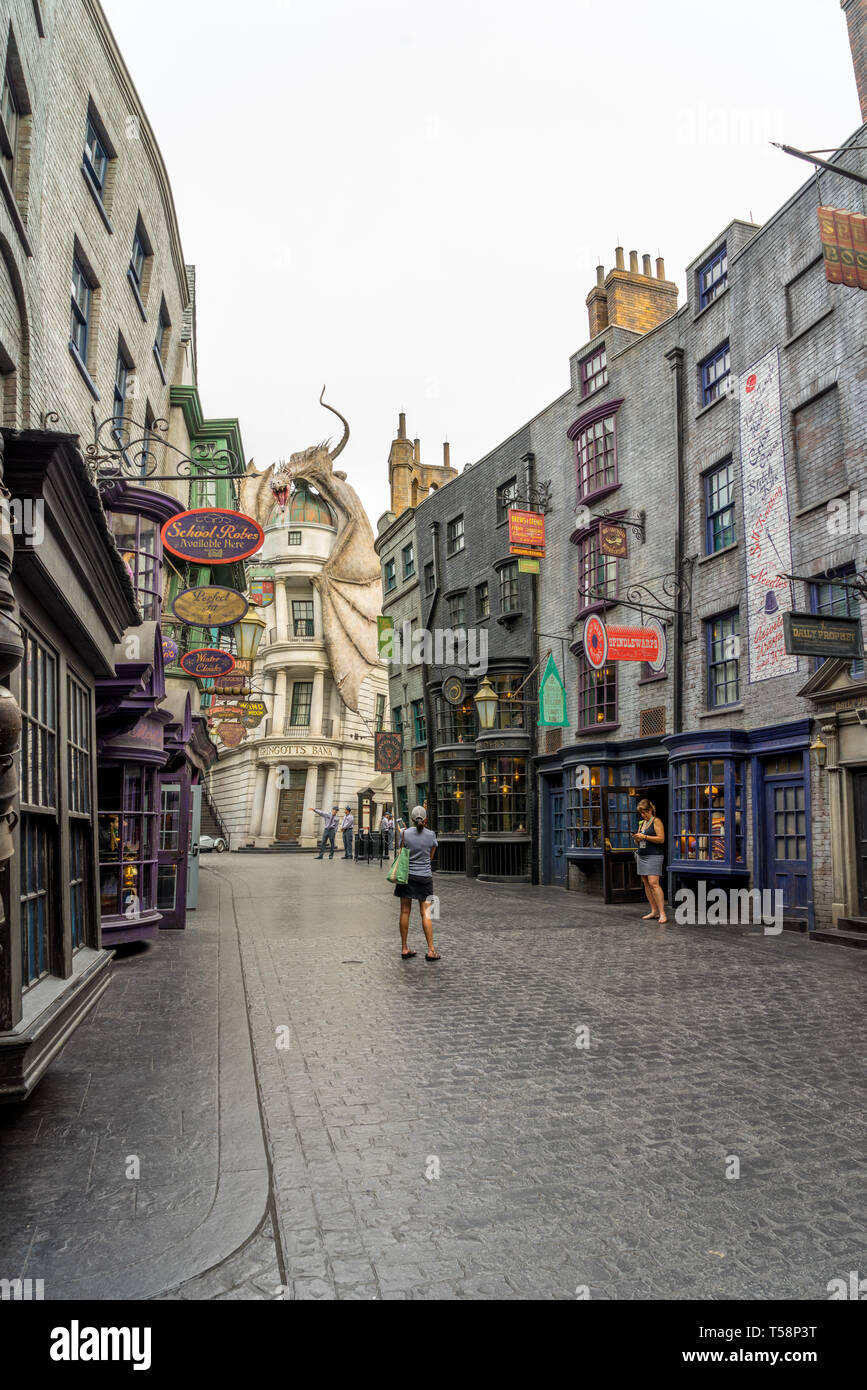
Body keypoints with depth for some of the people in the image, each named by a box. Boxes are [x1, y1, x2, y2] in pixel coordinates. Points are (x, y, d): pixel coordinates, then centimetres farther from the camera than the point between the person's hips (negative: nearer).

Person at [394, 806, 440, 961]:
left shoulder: (404, 833, -5)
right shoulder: (431, 835, -3)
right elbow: (431, 856, 10)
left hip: (407, 875, 0)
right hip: (425, 876, 0)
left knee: (405, 912, 6)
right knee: (426, 913, 2)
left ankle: (404, 948, 11)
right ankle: (431, 950, 0)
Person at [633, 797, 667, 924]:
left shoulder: (656, 821, -5)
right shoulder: (642, 823, 18)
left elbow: (661, 839, -14)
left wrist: (644, 836, -18)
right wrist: (636, 837, 1)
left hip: (653, 856, -8)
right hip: (641, 856, 8)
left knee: (654, 883, -15)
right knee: (646, 884, 6)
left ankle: (662, 913, -16)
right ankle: (654, 911, 11)